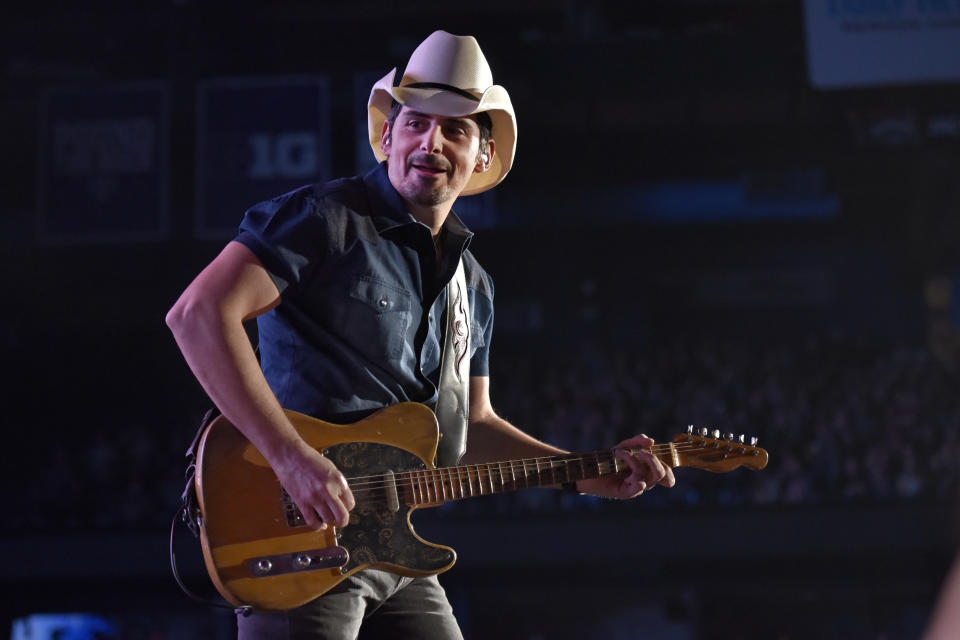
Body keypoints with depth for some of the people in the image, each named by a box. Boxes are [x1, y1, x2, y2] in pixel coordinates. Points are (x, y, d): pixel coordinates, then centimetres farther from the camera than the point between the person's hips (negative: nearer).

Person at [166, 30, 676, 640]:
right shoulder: (325, 220, -8)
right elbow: (199, 313, -19)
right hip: (297, 541, -7)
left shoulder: (472, 284, 16)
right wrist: (291, 455, -25)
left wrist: (591, 475, 13)